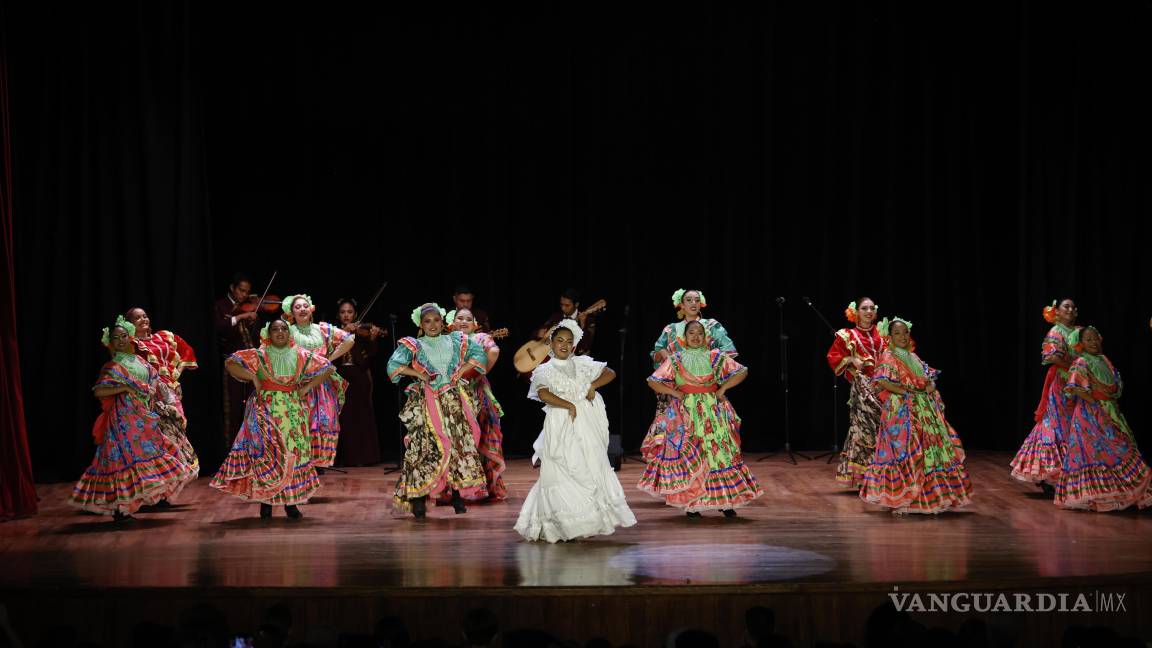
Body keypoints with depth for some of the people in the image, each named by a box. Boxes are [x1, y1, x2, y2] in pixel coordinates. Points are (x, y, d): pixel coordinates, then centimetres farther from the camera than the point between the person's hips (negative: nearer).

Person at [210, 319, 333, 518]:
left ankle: (291, 502, 6)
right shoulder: (258, 356, 3)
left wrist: (307, 386, 3)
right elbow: (230, 364, 0)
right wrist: (252, 377, -9)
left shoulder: (302, 356, 8)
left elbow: (328, 369, 12)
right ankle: (265, 501, -1)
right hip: (265, 410, -2)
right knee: (266, 452, -7)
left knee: (294, 452, -1)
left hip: (293, 411, 2)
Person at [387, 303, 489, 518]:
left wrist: (461, 370, -2)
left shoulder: (456, 341, 12)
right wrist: (419, 374, -11)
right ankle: (419, 499, -7)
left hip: (454, 402, 3)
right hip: (426, 403, -3)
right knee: (424, 448, -9)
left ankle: (458, 496, 6)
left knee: (459, 445, -1)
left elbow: (479, 354, 9)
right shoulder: (412, 345, 4)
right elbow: (393, 365, -8)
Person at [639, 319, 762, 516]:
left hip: (713, 412, 1)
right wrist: (675, 392, -5)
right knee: (688, 455, -4)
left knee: (720, 451, -3)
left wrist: (723, 388, -3)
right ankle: (691, 503, 1)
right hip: (687, 413, -1)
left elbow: (742, 371, 6)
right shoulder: (675, 360, 6)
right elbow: (653, 382, 4)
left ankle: (725, 501, 2)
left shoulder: (716, 357, 8)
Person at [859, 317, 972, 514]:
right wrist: (907, 392, -17)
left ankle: (928, 498, 10)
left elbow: (929, 377, 22)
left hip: (924, 410, 7)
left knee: (931, 449, 4)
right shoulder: (888, 357, -3)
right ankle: (899, 500, -6)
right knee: (903, 452, -10)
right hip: (901, 411, -7)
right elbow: (881, 382, -17)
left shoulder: (914, 357, 19)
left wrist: (931, 384, -1)